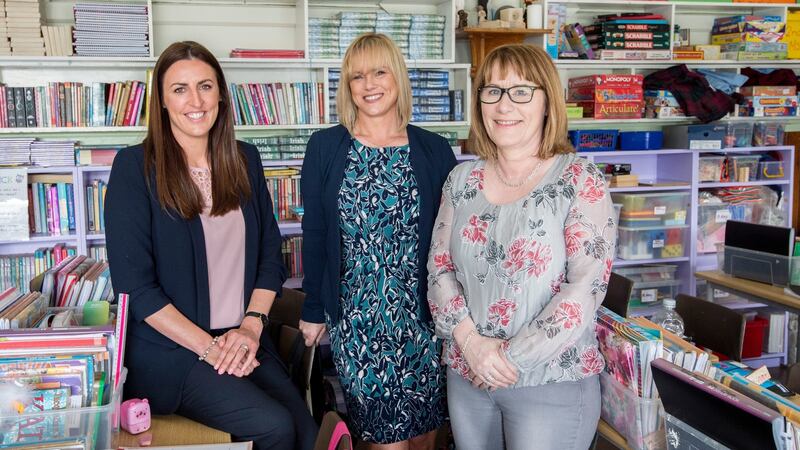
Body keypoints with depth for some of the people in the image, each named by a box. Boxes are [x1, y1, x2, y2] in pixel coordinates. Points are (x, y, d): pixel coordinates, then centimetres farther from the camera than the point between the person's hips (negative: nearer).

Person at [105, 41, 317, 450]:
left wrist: (252, 325, -5)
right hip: (170, 351, -4)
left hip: (243, 341, 4)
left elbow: (270, 253, 10)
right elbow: (134, 283, -11)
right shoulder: (135, 167, -7)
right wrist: (209, 347, -14)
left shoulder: (244, 159, 7)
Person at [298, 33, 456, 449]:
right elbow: (314, 234, 2)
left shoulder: (434, 150, 0)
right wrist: (313, 310, 3)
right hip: (355, 317, -1)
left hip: (423, 314, 1)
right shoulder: (324, 148, -1)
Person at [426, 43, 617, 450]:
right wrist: (469, 341, -12)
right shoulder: (462, 179, 3)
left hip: (552, 383, -4)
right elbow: (439, 269, 4)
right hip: (466, 374, 4)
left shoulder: (580, 180, -10)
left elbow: (586, 287, -16)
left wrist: (510, 356, -17)